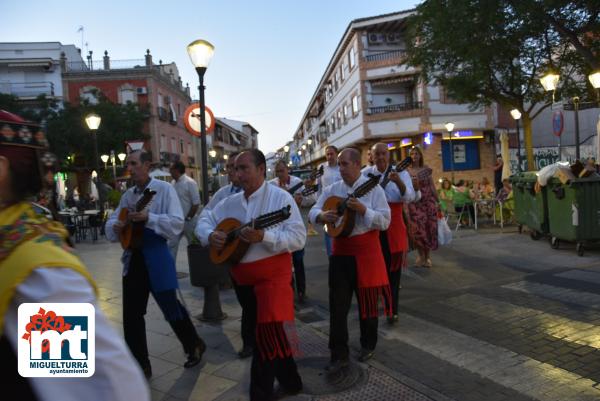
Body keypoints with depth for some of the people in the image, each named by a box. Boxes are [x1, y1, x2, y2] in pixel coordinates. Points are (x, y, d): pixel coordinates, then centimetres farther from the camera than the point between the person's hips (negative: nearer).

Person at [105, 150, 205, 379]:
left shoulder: (164, 189, -8)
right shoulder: (128, 195, 10)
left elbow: (177, 224, -18)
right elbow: (111, 223, 11)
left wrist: (148, 218, -27)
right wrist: (116, 226, -11)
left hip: (156, 258, -6)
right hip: (132, 258, 6)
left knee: (170, 308, 5)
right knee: (131, 314, 8)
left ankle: (194, 346, 31)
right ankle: (140, 365, 23)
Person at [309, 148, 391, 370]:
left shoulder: (373, 189, -6)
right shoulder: (332, 190, 5)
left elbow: (385, 221, -12)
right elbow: (312, 212, 7)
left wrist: (362, 210, -25)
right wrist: (322, 216, -15)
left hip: (366, 251, -3)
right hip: (340, 251, 3)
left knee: (367, 300, 13)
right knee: (337, 305, 3)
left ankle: (368, 345, 35)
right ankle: (339, 355, 13)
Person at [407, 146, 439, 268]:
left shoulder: (426, 170, 4)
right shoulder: (406, 171, 1)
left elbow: (432, 186, 6)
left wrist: (438, 201, 5)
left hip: (428, 202, 1)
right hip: (414, 203, -1)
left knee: (428, 228, 1)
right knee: (417, 229, -3)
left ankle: (427, 256, 15)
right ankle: (421, 255, 16)